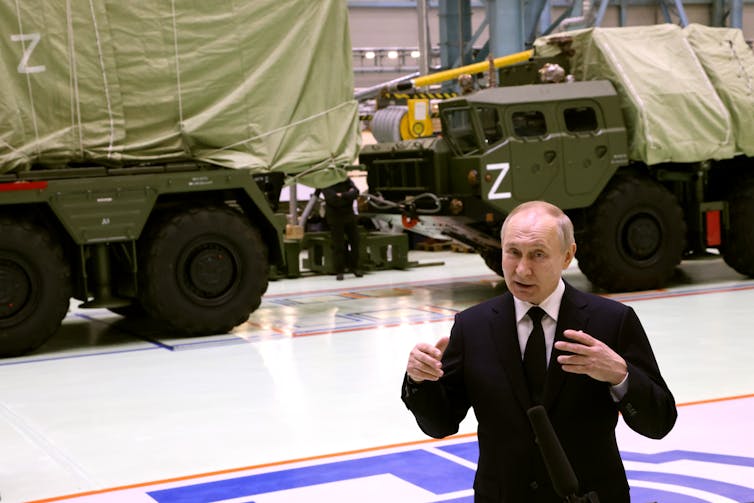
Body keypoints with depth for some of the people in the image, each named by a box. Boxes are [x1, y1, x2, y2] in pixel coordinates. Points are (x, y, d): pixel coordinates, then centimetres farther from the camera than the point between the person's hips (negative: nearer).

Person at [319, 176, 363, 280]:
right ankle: (339, 271, 4)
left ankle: (355, 267, 24)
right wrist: (348, 195, -16)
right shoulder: (327, 184, -11)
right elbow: (333, 199, -24)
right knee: (338, 246, -4)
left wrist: (342, 195, -22)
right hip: (335, 217, -5)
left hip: (349, 215, 5)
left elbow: (355, 192, -11)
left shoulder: (347, 181, 3)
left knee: (355, 242, 9)